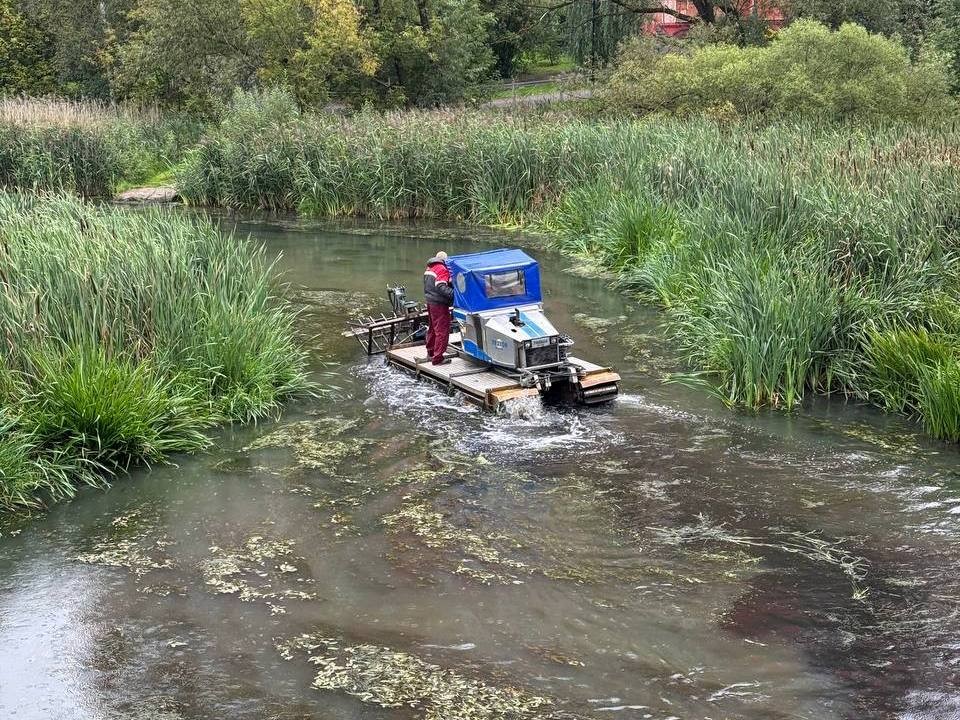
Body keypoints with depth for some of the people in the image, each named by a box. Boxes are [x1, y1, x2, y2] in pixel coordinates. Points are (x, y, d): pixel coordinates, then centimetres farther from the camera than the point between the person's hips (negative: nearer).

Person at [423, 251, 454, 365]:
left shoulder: (429, 269, 14)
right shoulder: (442, 269, -14)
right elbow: (441, 287, -26)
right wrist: (453, 293, -33)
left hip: (429, 301, 10)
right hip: (439, 304, -10)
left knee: (433, 328, 23)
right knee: (442, 330, -6)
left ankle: (430, 353, 34)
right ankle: (438, 358, -8)